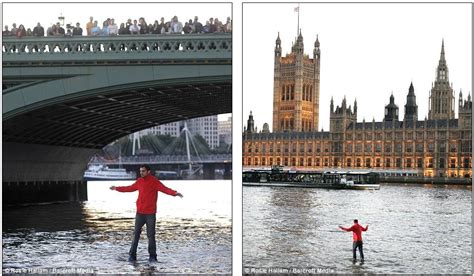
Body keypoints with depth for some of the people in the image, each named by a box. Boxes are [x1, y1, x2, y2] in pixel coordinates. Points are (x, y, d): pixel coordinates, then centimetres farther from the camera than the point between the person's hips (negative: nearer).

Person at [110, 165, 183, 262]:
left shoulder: (154, 181, -8)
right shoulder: (139, 181, 8)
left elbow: (165, 189, -21)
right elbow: (130, 188, 24)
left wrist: (175, 193, -38)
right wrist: (117, 188, 32)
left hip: (150, 213, -4)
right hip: (140, 213, 4)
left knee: (151, 235, 0)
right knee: (136, 234, 4)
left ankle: (152, 256, 8)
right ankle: (132, 255, 9)